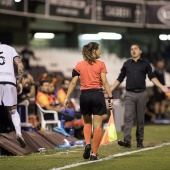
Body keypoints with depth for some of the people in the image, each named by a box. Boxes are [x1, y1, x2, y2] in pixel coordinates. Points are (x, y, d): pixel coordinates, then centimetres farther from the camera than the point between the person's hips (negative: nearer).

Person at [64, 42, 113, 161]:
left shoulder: (79, 65, 6)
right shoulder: (100, 64, -1)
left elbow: (73, 83, 2)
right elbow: (104, 82, -8)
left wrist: (67, 98, 6)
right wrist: (110, 97, -6)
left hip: (84, 95, 3)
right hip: (97, 94, -3)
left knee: (87, 122, 22)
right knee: (97, 126, 2)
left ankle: (87, 143, -2)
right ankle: (94, 153, 0)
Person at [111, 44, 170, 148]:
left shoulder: (145, 64, 10)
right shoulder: (127, 64, 13)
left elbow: (152, 77, 5)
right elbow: (120, 79, 15)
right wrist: (110, 90, 8)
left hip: (141, 94, 0)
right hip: (129, 94, 0)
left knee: (140, 119, 3)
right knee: (128, 117, -11)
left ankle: (140, 141, 7)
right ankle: (127, 141, -18)